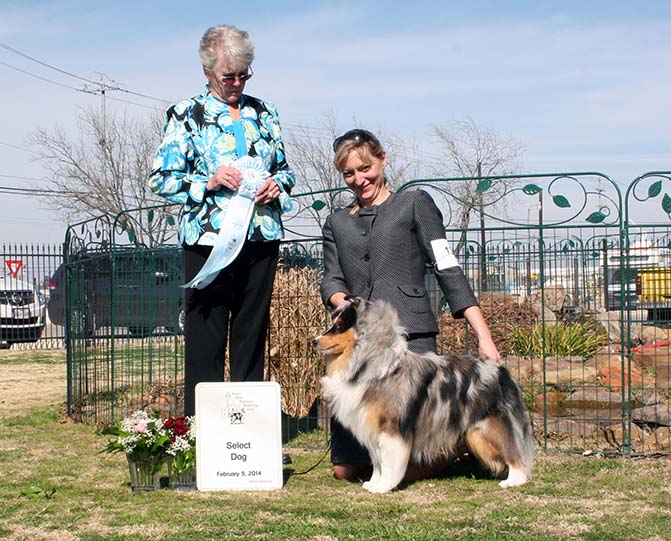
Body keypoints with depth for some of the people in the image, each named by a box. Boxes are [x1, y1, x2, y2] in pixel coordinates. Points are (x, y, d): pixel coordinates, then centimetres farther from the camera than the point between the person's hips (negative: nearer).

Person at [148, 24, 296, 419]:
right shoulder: (186, 115, 1)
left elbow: (286, 169, 22)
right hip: (208, 241, -4)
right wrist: (209, 183, -16)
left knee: (252, 335, 8)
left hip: (261, 239, 4)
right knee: (206, 338, -3)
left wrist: (277, 184, -1)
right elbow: (162, 179, -2)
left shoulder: (264, 113, 14)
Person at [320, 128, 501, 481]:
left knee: (412, 469, -10)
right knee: (346, 469, 1)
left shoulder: (414, 204, 9)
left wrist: (484, 337, -6)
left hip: (409, 337, -4)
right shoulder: (337, 223, 21)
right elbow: (331, 278, 11)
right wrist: (341, 301, -15)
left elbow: (447, 269, 2)